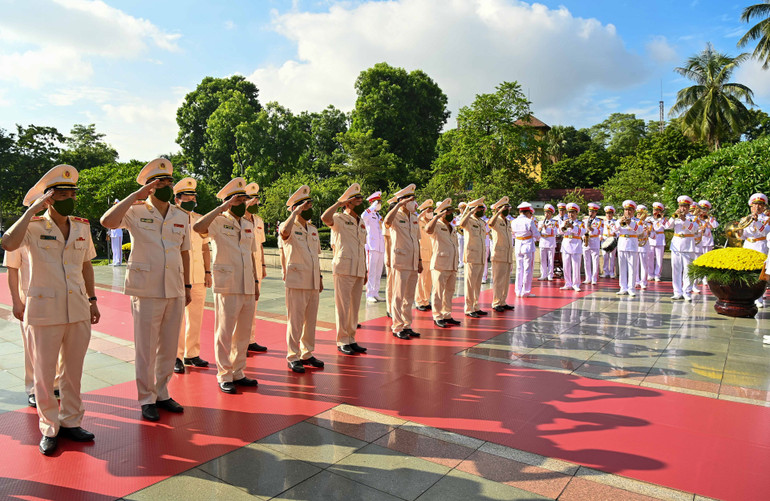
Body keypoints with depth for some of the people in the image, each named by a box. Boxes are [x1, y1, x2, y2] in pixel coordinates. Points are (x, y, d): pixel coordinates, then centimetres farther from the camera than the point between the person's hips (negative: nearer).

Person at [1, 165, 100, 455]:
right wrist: (33, 209, -23)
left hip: (78, 311, 4)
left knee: (74, 372, 14)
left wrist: (92, 299, 13)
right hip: (44, 312, -4)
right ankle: (49, 429, 24)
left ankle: (71, 422, 29)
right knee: (44, 375, 7)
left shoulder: (82, 227, 6)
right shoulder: (34, 227, -7)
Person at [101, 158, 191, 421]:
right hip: (147, 291, -4)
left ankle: (162, 394, 27)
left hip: (175, 291, 5)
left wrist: (187, 286, 14)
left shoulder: (182, 216, 11)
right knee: (146, 349, 4)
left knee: (169, 347, 12)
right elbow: (107, 221, -23)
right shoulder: (136, 212, -3)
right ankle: (146, 400, 19)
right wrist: (136, 195, -19)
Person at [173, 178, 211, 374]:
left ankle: (192, 354, 22)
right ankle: (176, 357, 11)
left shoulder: (200, 219, 12)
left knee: (196, 317, 10)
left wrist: (208, 271, 10)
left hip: (198, 277, 5)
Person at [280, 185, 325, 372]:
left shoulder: (313, 229, 16)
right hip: (296, 282, -7)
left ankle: (307, 354, 24)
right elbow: (284, 232, -32)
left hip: (313, 282, 7)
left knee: (311, 320, 12)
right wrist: (296, 212, -22)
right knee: (295, 321, -1)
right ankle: (293, 357, 10)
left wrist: (320, 277, 17)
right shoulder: (290, 228, -5)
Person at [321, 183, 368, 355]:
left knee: (355, 306, 12)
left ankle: (351, 339, 22)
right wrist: (339, 203, -17)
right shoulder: (339, 219, -5)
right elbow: (325, 218, -29)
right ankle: (342, 341, 9)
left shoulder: (361, 223, 18)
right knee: (343, 306, -1)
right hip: (343, 269, -7)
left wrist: (365, 270, 19)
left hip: (359, 271, 7)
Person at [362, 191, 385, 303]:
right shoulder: (369, 215, -1)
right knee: (371, 272, -8)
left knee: (378, 273, 8)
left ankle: (376, 293, 13)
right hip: (372, 247, -7)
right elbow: (363, 216, -26)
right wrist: (373, 207, -21)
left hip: (381, 248, 7)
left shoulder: (380, 217, 21)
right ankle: (369, 295, -6)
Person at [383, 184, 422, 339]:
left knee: (409, 297, 12)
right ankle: (397, 327, 6)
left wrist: (419, 260, 16)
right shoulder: (396, 217, -7)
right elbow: (387, 222, -33)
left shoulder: (414, 218, 15)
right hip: (400, 262, -7)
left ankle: (407, 326, 22)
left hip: (413, 263, 7)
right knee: (399, 296, -2)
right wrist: (399, 204, -29)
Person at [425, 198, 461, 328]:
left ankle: (447, 315, 21)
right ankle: (437, 317, 5)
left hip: (452, 266, 8)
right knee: (438, 292, -3)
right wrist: (437, 216, -22)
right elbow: (428, 229, -31)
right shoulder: (436, 226, -5)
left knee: (449, 291, 12)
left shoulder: (452, 228, 20)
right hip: (440, 265, -8)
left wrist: (456, 266, 20)